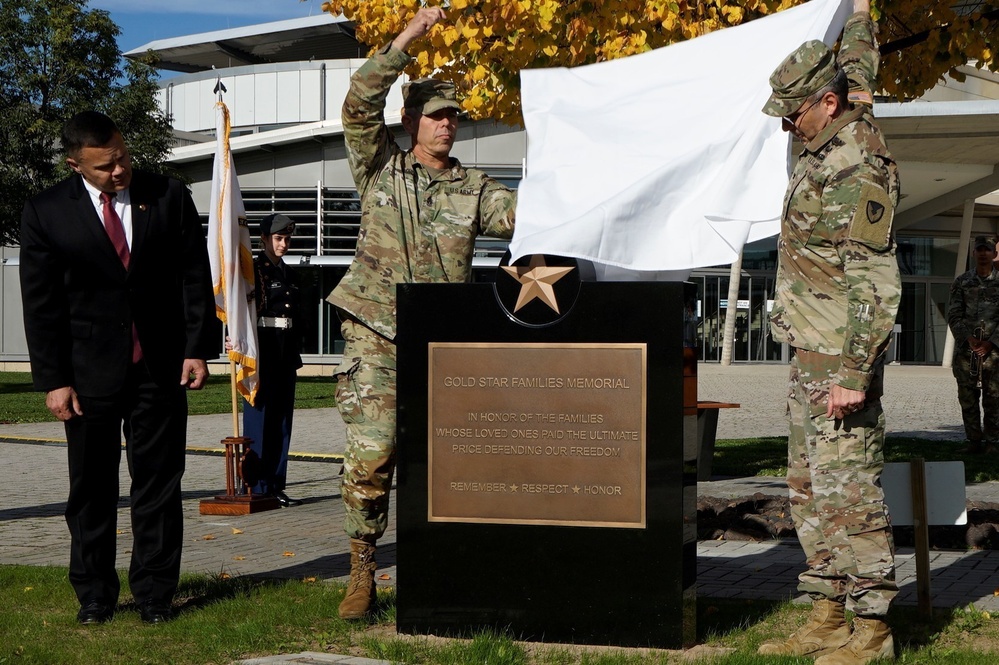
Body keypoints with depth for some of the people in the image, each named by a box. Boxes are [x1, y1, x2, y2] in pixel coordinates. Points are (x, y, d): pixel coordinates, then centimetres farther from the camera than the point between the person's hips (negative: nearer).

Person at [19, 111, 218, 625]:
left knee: (158, 483, 5)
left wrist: (198, 348, -4)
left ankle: (154, 592, 15)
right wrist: (53, 379, -6)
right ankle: (94, 595, 18)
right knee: (92, 487, 6)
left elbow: (194, 277, 3)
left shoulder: (169, 197, 1)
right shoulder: (46, 213, -3)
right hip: (89, 371, -1)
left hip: (161, 366, 1)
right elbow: (40, 303, -2)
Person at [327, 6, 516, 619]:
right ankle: (362, 574, 2)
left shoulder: (474, 188, 13)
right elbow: (360, 105, -8)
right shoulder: (381, 166, 6)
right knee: (369, 458, -8)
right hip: (377, 338, -2)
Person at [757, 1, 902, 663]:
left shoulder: (856, 169, -19)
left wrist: (853, 371, -26)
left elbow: (872, 281, -22)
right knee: (810, 486, 12)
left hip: (839, 357, -10)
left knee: (848, 488, -8)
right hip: (811, 354, 10)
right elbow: (858, 74, 33)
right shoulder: (837, 144, 10)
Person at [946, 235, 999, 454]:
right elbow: (954, 315, 6)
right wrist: (968, 338, -8)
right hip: (966, 348, 2)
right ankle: (974, 441, 8)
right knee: (967, 398, 1)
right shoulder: (962, 282, 9)